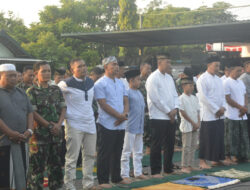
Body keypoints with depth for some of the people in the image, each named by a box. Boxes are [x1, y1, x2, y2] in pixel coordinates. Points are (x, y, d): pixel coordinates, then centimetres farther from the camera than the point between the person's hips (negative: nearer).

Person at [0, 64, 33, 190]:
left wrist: (29, 130, -2)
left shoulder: (21, 93, 15)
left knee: (21, 173, 12)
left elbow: (30, 112, 14)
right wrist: (11, 133, -18)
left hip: (21, 141, 6)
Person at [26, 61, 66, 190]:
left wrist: (58, 124, -7)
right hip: (39, 133, -5)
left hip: (56, 132, 5)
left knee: (55, 163, 12)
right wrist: (49, 125, -14)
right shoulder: (32, 91, -4)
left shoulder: (56, 90, 11)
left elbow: (63, 108, 9)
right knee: (37, 164, -2)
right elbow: (33, 113, -11)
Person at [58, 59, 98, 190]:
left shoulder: (90, 82, 9)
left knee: (90, 155, 11)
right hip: (74, 124, -6)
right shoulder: (67, 84, -11)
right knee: (72, 158, -3)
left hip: (90, 123, 7)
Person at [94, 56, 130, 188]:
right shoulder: (100, 84, -8)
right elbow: (103, 104, -14)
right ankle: (103, 180, 8)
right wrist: (119, 115, -15)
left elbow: (126, 101, 12)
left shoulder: (120, 83, 14)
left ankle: (116, 178, 26)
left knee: (117, 152, 15)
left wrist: (124, 114, -8)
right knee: (104, 154, 0)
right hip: (107, 125, -7)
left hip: (121, 124, 7)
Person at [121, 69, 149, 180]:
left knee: (138, 152, 15)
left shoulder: (139, 93, 14)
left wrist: (142, 127, 17)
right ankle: (124, 174, 4)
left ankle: (138, 172, 24)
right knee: (127, 152, -1)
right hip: (130, 127, -8)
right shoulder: (128, 92, -13)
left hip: (139, 128, 9)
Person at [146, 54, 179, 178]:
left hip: (171, 117, 8)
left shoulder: (169, 78, 14)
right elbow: (156, 98, -16)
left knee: (170, 144, 13)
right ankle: (155, 171, 7)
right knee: (157, 145, -1)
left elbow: (175, 94, 15)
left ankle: (168, 168, 25)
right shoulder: (153, 78, -10)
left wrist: (175, 108, -3)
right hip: (158, 116, -8)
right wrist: (168, 111, -12)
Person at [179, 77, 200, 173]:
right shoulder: (181, 98, -9)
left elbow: (198, 111, 12)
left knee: (193, 146, 9)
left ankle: (190, 165, 17)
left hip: (195, 126, 7)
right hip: (187, 125, -7)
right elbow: (183, 112, -12)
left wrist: (198, 122, -2)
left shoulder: (194, 98, 12)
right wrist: (193, 123, -12)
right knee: (187, 146, -5)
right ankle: (184, 166, 1)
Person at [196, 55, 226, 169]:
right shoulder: (202, 79, -8)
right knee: (206, 138, -4)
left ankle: (215, 159, 18)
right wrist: (216, 110, -13)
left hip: (219, 115, 7)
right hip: (208, 115, -7)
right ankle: (202, 161, 4)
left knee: (219, 137, 8)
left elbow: (222, 95, 17)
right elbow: (203, 97, -15)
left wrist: (223, 107, -2)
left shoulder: (218, 80, 15)